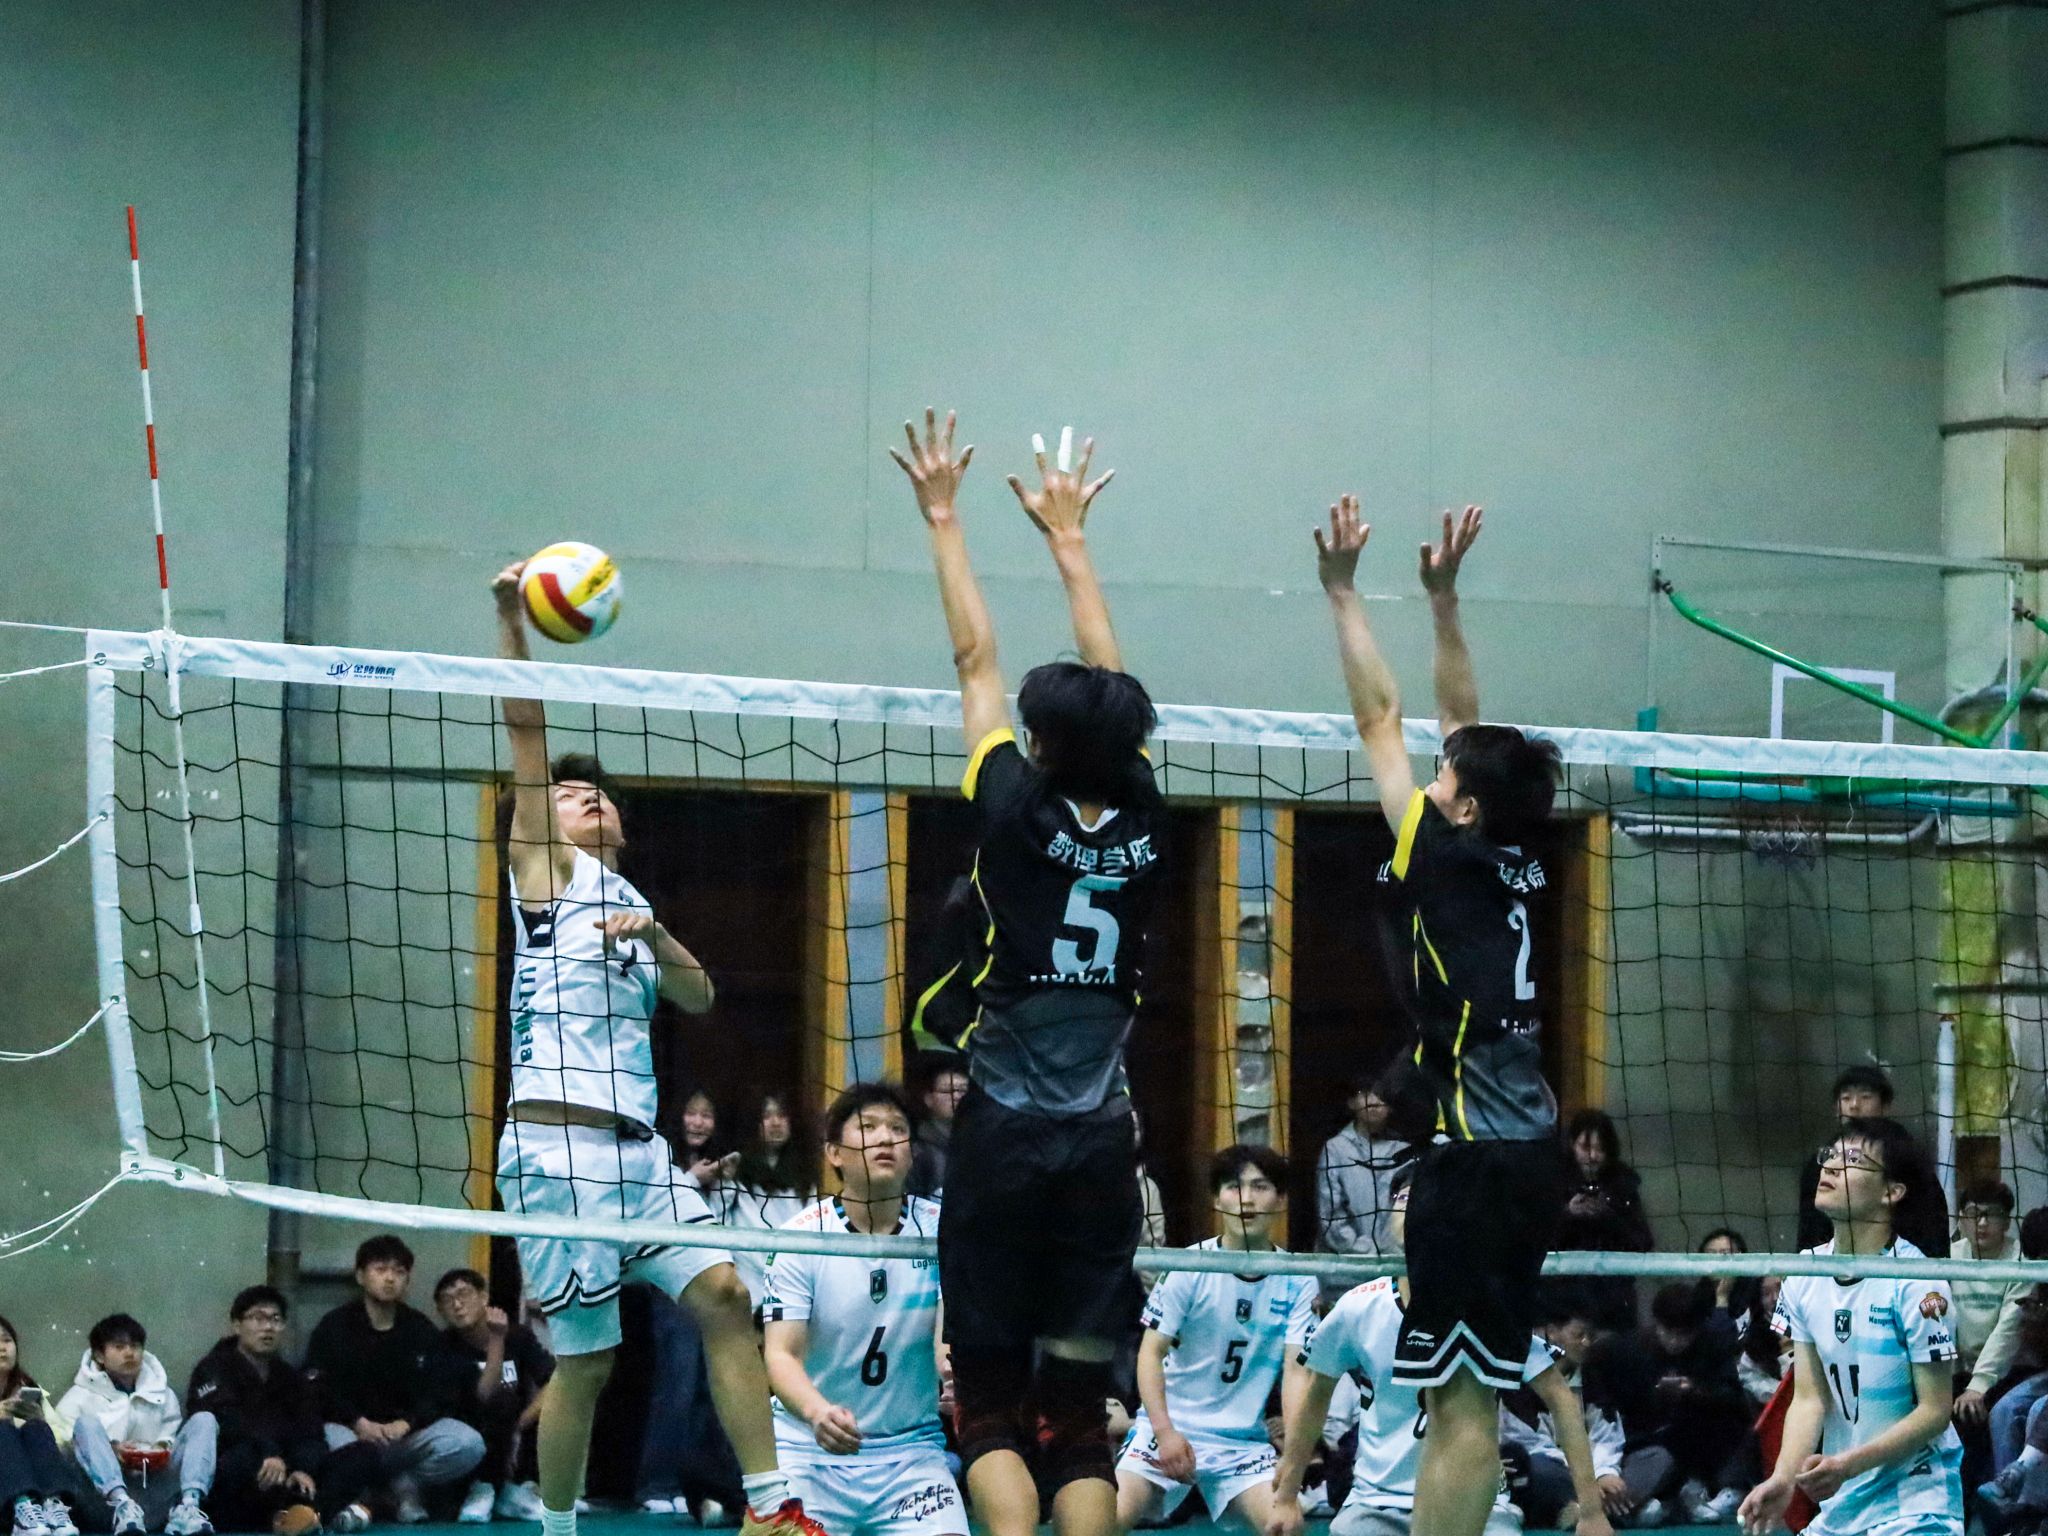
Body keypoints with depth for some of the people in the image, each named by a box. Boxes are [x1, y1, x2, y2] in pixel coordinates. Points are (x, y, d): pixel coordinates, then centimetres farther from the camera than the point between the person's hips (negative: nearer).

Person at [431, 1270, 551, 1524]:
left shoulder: (518, 1335, -3)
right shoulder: (447, 1347, -12)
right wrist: (496, 1340, -30)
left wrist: (522, 1421, -23)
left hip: (517, 1446, 4)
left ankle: (510, 1489, -7)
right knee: (503, 1400, -30)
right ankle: (483, 1488, -18)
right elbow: (486, 1396, -25)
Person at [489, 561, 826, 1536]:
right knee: (587, 1359, -4)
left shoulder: (628, 902, 24)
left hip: (639, 1147, 6)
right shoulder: (546, 868, 7)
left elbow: (699, 998, 15)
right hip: (558, 1143, -6)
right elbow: (526, 733, -3)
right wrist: (511, 623, -13)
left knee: (724, 1296, -5)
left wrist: (655, 936, -3)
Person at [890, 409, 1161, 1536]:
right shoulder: (1141, 828, 1)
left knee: (990, 1402, 1)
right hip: (1102, 1146, 3)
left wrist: (943, 518, 17)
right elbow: (1109, 684, 15)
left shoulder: (1017, 814, -7)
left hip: (1003, 1138, -3)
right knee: (1078, 1408, 3)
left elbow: (975, 660, 4)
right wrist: (1067, 536, 28)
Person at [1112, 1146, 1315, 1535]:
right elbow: (1151, 1352, -8)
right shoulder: (1190, 1266, -8)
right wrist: (1165, 1431, -21)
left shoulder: (1298, 1282, -3)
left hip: (1244, 1441, 2)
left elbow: (1296, 1371, -8)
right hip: (1169, 1428, -2)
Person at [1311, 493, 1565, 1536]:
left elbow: (1379, 720, -2)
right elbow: (1465, 724, 22)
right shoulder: (1517, 866, 11)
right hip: (1529, 1154, 9)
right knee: (1474, 1398, 10)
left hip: (1475, 1163, -8)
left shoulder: (1453, 861, -7)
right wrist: (1442, 598, 25)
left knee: (1463, 1402, -10)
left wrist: (1343, 592, 4)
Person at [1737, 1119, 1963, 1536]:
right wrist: (1783, 1478, -16)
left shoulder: (1915, 1283, -14)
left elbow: (1935, 1411, -13)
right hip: (1838, 1503, 6)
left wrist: (1848, 1465, -24)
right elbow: (1809, 1398, 1)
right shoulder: (1804, 1275, 4)